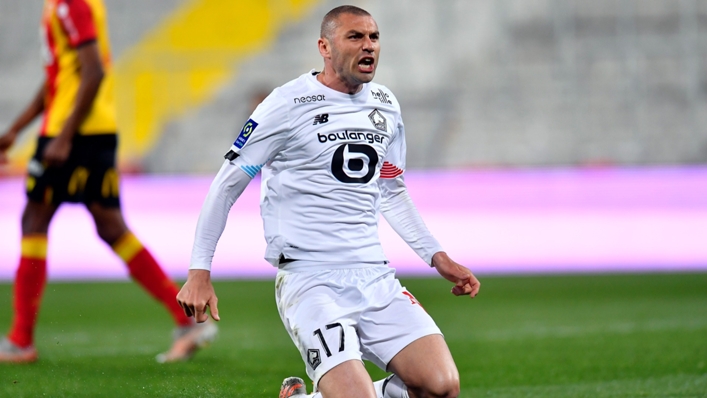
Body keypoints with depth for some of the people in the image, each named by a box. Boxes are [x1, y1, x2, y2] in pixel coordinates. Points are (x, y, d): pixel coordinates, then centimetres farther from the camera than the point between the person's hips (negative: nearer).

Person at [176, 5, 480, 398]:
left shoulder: (386, 106, 13)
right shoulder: (289, 105, -6)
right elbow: (228, 185, -1)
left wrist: (437, 256, 19)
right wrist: (199, 272, -5)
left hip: (375, 276, 6)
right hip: (310, 279, -6)